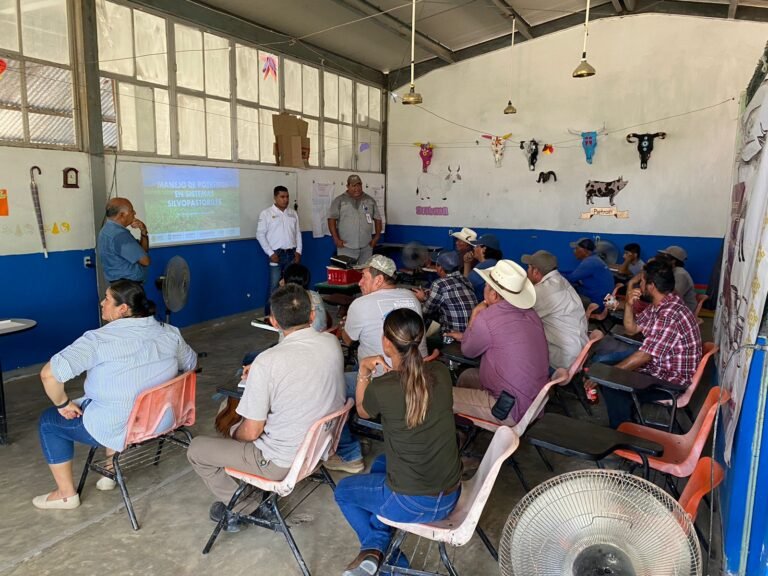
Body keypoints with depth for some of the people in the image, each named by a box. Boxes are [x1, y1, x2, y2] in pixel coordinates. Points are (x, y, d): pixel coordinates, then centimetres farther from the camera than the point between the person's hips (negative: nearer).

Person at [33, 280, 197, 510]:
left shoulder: (98, 340, -21)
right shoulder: (169, 333, -6)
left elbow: (49, 374, -26)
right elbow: (190, 363, 10)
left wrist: (63, 404, -8)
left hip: (118, 429, -5)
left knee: (48, 421, 20)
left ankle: (66, 494, 28)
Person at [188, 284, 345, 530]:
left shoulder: (267, 362, -27)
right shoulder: (332, 344, -9)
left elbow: (251, 432, -18)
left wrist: (235, 435, 5)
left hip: (282, 463, -7)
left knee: (196, 449, 11)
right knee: (238, 428, 27)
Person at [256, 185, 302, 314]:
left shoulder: (293, 213, 11)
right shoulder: (266, 213, -2)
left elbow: (298, 233, 13)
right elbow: (260, 235, -5)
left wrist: (298, 251, 3)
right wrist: (270, 253, -11)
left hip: (292, 254, 4)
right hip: (276, 254, -4)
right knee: (274, 287, -3)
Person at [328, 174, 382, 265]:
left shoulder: (370, 200, 11)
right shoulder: (339, 200, 0)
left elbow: (377, 218, 14)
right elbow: (332, 219, -4)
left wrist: (377, 237, 4)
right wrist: (336, 239, -11)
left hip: (366, 247, 3)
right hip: (346, 247, -3)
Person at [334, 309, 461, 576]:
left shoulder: (380, 389, -20)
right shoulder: (441, 372, -9)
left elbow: (363, 411, 5)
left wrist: (364, 372, 11)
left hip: (412, 504, -5)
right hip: (451, 496, 5)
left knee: (343, 490, 25)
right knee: (382, 464, 33)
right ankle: (381, 551, 30)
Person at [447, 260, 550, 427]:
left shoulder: (486, 318, -22)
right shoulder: (530, 313, 1)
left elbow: (468, 351, -1)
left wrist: (474, 315, 8)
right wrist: (466, 336, 26)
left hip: (513, 412, -8)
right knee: (468, 375, 23)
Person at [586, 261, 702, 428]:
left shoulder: (669, 315, -30)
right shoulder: (659, 305, 1)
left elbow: (643, 356, -28)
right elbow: (631, 329, 12)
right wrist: (629, 305, -8)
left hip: (673, 381, -10)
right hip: (661, 367, 10)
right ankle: (628, 415, 21)